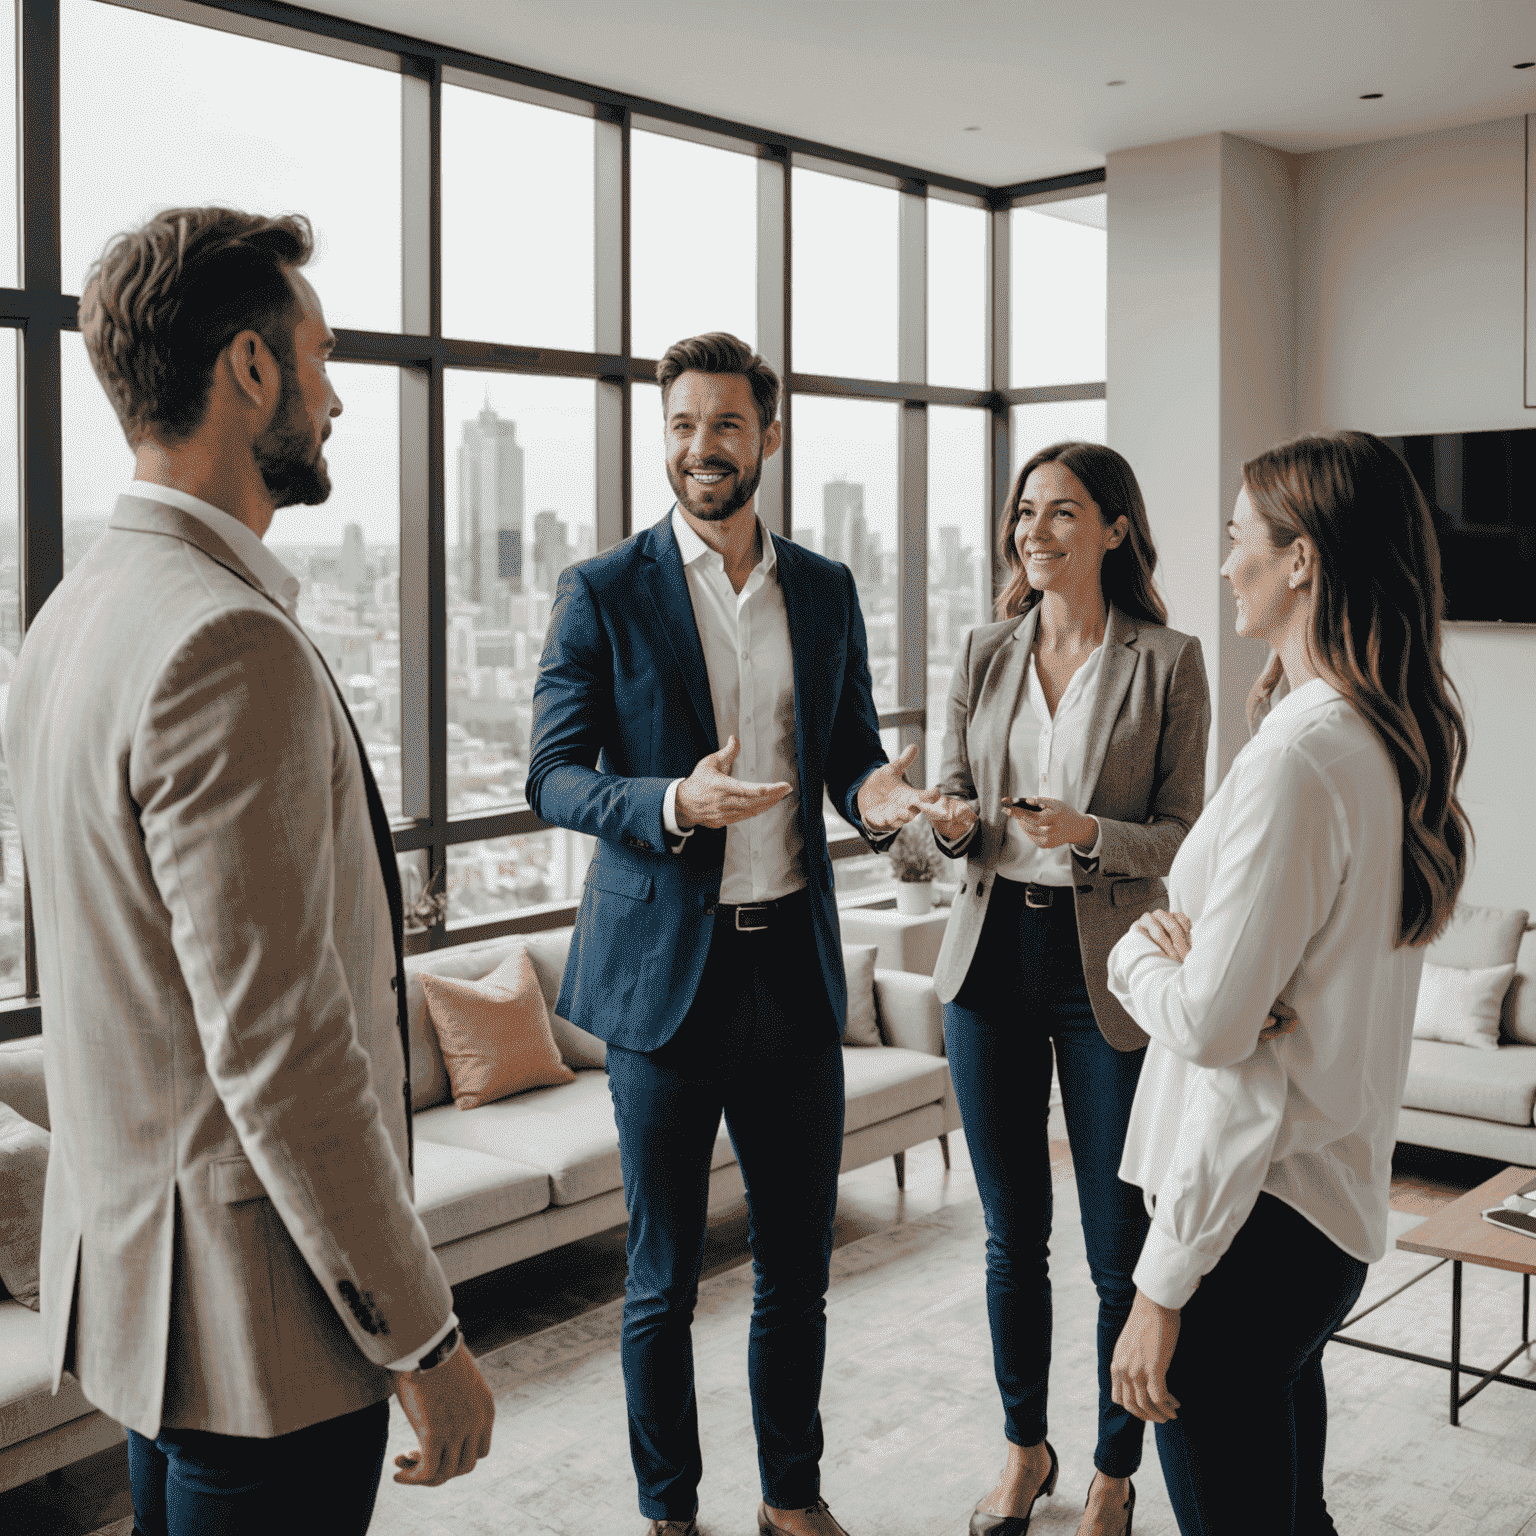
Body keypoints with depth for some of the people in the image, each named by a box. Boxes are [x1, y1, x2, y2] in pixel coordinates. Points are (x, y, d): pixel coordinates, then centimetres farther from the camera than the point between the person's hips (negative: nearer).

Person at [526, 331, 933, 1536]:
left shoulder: (826, 591, 8)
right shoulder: (603, 593, -3)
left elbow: (852, 749, 13)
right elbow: (554, 778, -6)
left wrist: (877, 794, -11)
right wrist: (673, 803, -24)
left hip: (794, 963, 4)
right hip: (665, 966, -3)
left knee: (799, 1264, 14)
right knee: (664, 1276, 9)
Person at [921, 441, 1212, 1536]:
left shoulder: (1167, 661, -4)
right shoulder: (987, 653, 8)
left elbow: (1182, 835, -3)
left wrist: (1088, 833, -21)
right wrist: (954, 823, -9)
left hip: (1106, 972, -3)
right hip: (994, 957, 4)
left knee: (1120, 1249, 5)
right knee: (1012, 1232, 14)